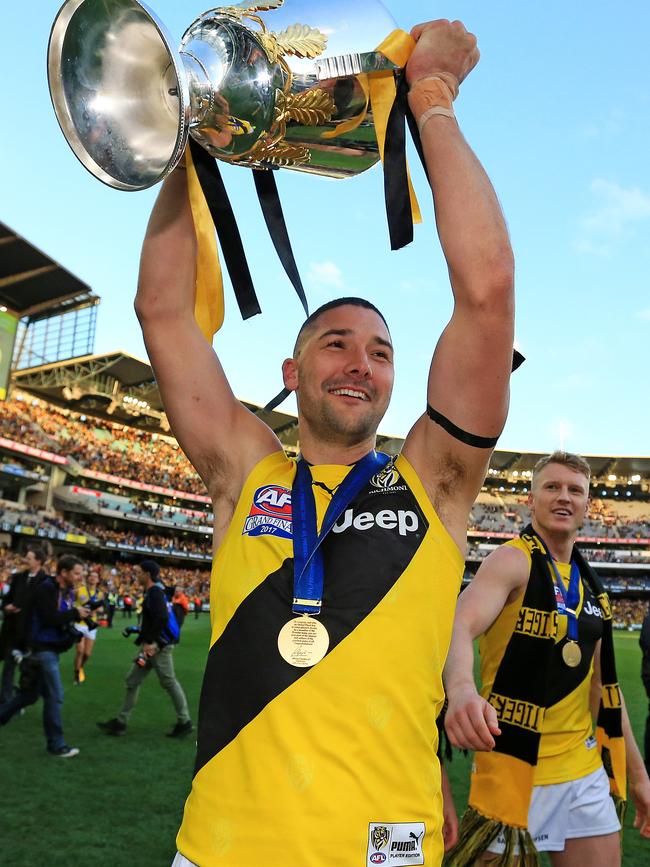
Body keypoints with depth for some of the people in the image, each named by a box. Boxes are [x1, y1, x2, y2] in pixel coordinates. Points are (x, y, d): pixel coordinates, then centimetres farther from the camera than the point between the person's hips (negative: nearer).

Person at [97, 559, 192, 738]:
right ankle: (120, 722, 19)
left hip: (159, 646, -10)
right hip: (151, 645, 10)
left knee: (169, 682, -1)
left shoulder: (155, 592, -16)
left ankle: (184, 722, 10)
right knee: (132, 681, 12)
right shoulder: (151, 592, 14)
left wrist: (151, 641, -27)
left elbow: (162, 618, -28)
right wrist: (137, 630, 24)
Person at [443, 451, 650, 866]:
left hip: (586, 770, 7)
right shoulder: (513, 560, -13)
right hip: (515, 767, -6)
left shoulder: (591, 587, 9)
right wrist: (463, 689, -51)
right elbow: (460, 627, -31)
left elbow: (603, 685, 16)